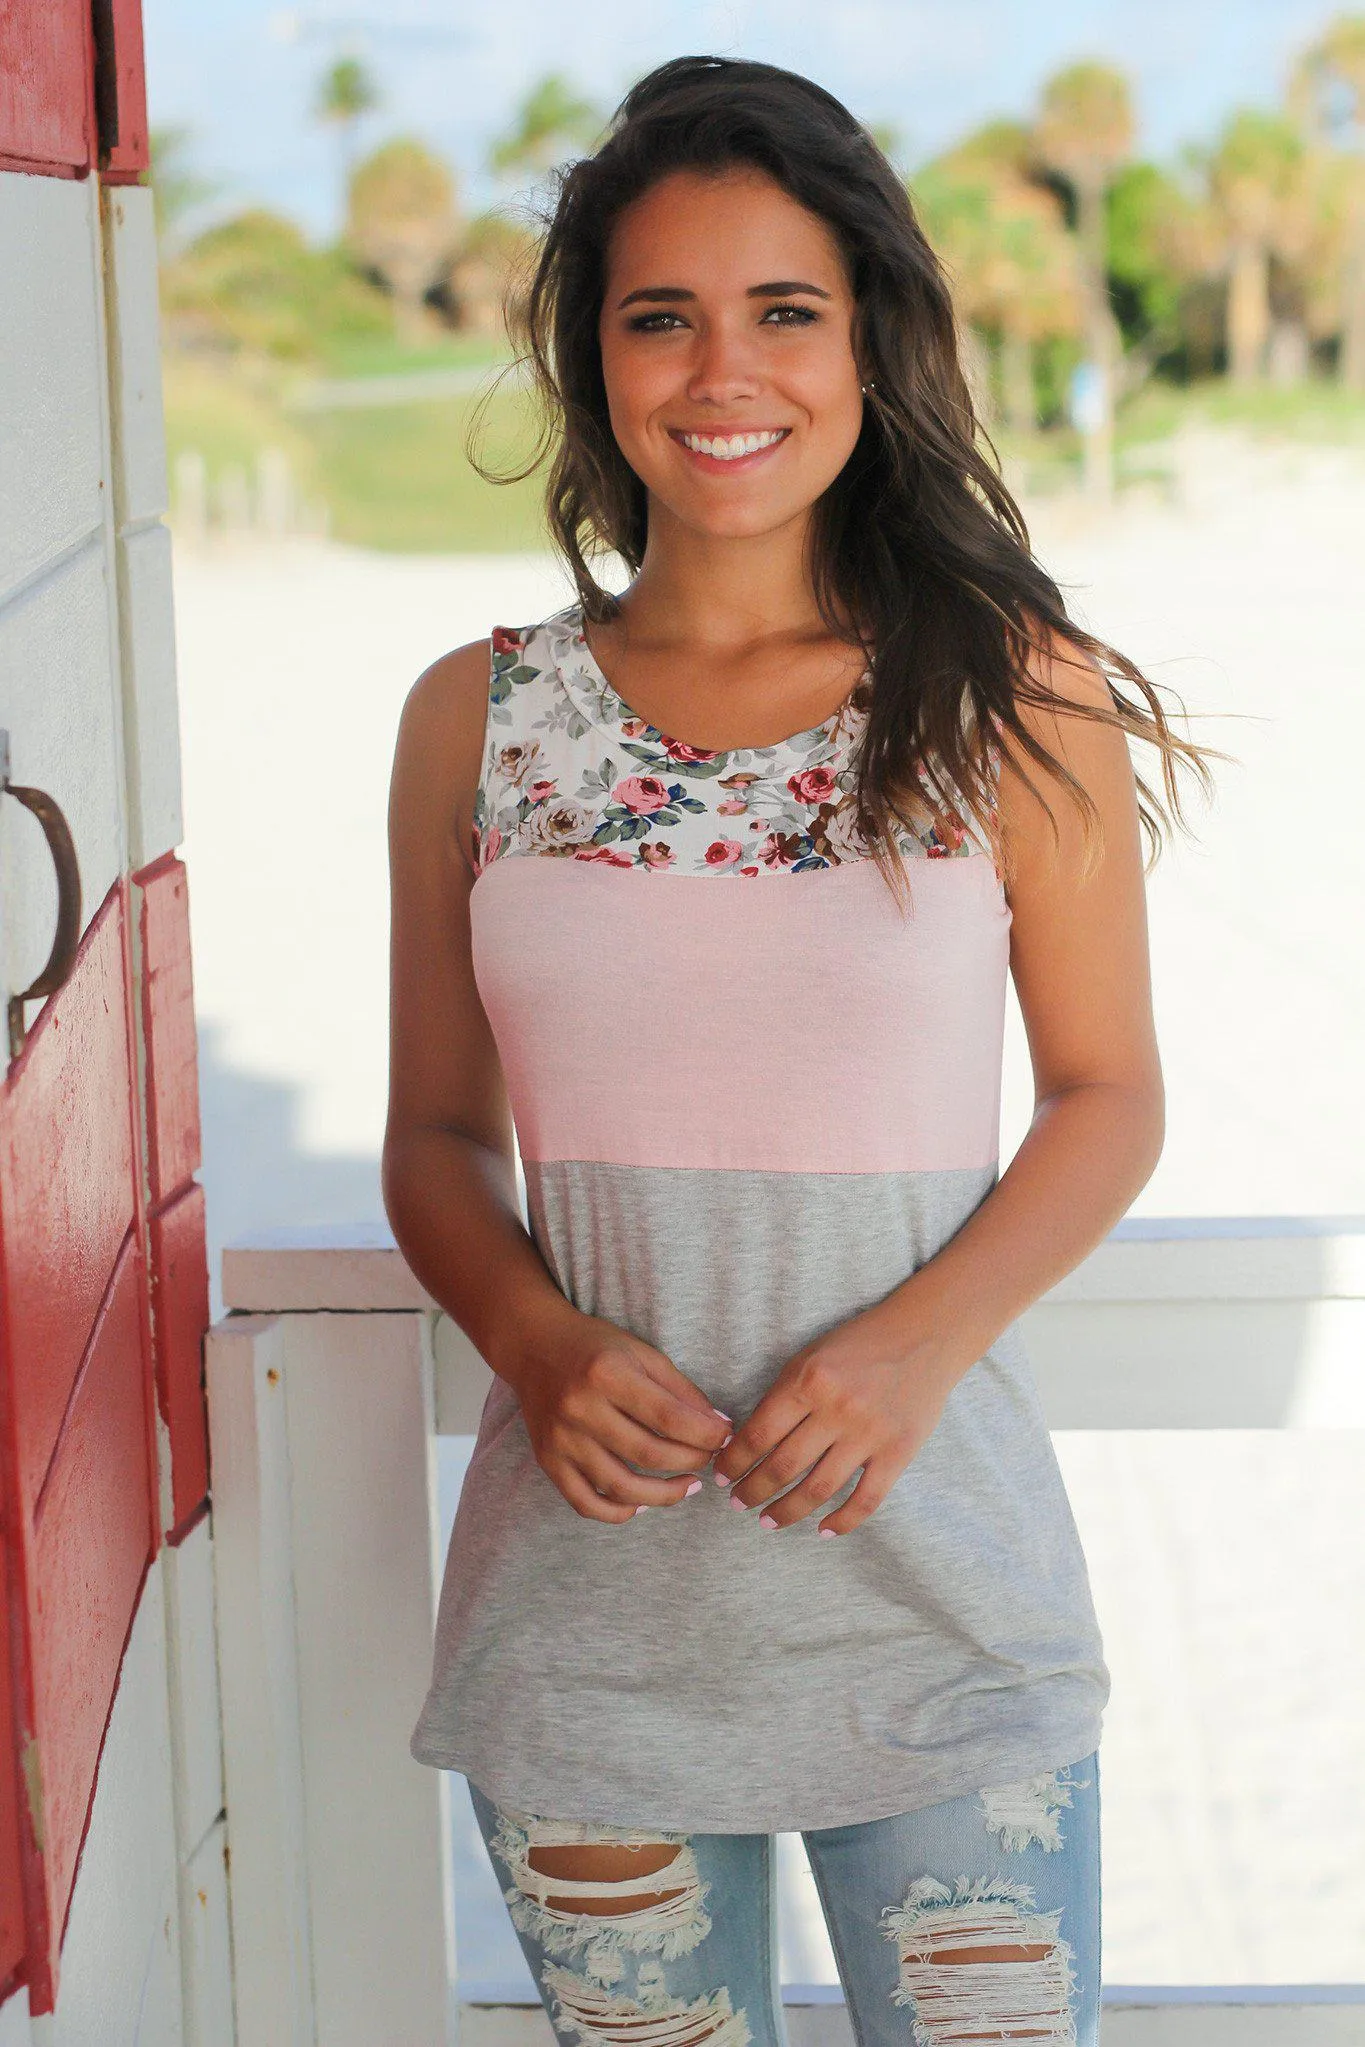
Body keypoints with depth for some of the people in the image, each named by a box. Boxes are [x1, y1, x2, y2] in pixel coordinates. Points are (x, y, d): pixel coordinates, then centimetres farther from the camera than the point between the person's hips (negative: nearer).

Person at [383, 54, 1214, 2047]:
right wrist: (534, 1341, -11)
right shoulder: (477, 721, 2)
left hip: (934, 1578, -1)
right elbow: (437, 1135, 9)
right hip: (587, 1568, 2)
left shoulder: (1016, 700, -3)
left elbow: (1109, 1096, 2)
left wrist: (917, 1345, -14)